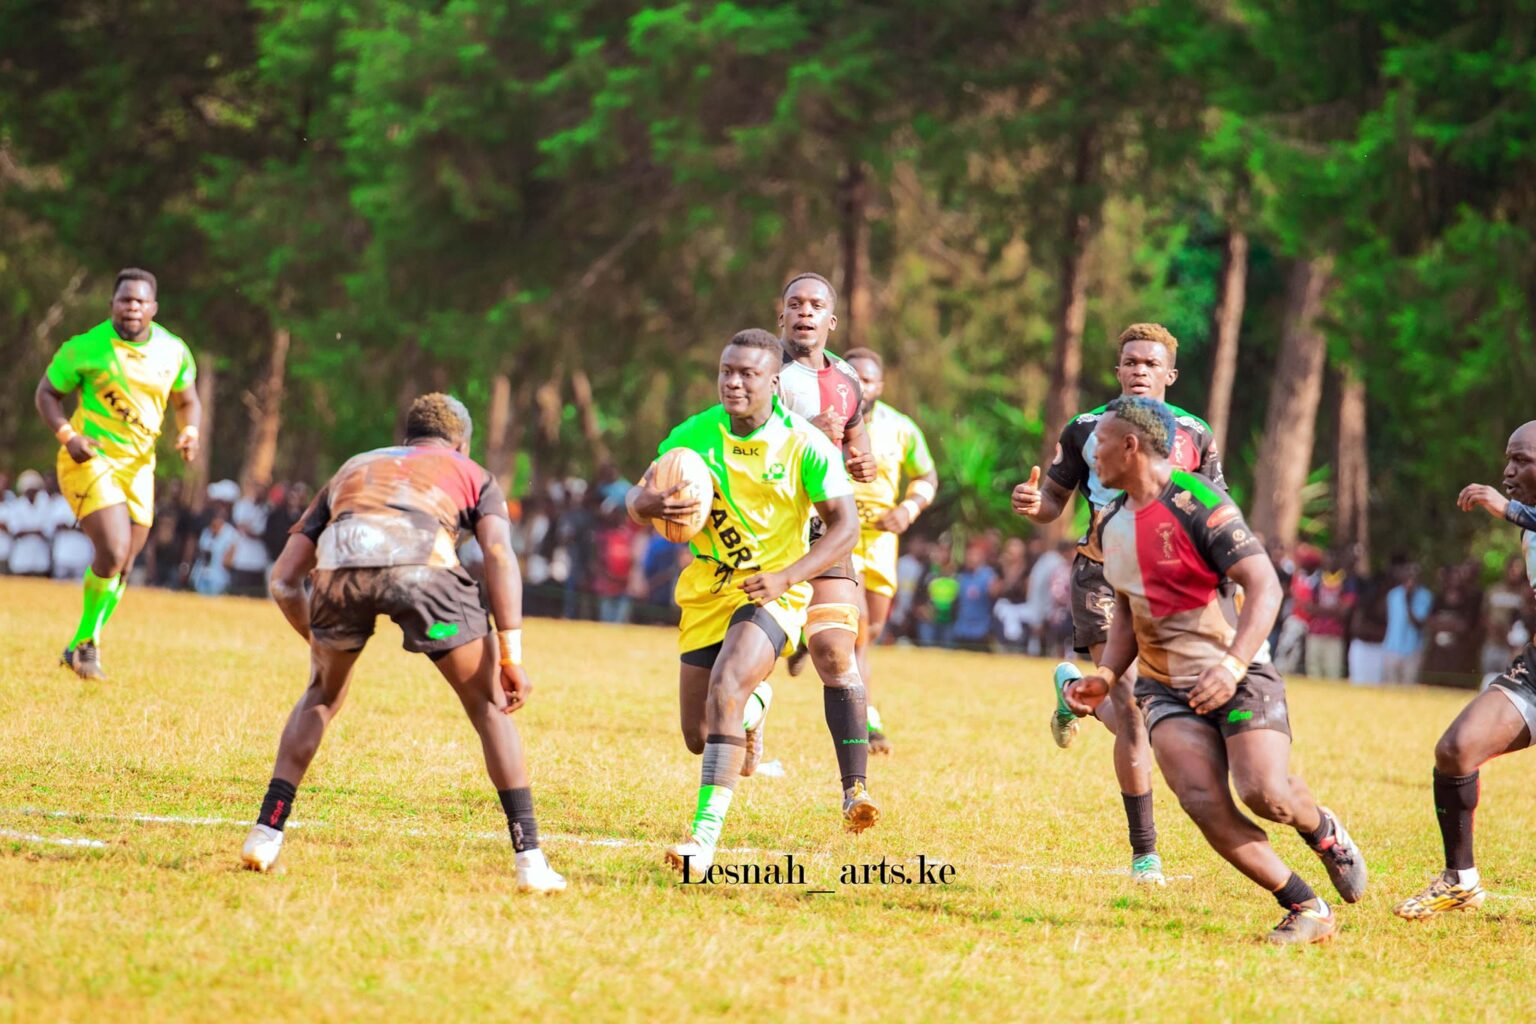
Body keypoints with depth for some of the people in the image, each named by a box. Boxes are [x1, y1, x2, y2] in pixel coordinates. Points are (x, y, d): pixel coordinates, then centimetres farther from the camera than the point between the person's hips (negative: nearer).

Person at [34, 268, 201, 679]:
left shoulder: (174, 352, 2)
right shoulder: (86, 347, -10)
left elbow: (187, 401, 17)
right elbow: (47, 392, -1)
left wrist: (190, 431, -5)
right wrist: (67, 435, -17)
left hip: (138, 465, 5)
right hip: (90, 460, -5)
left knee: (121, 568, 8)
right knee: (114, 551, -20)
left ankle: (81, 647, 24)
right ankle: (86, 639, 0)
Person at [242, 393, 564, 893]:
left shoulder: (353, 468, 42)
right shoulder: (470, 474, 34)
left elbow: (283, 580, 36)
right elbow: (499, 553, 13)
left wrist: (317, 641, 51)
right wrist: (510, 654, 8)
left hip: (340, 558, 3)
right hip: (420, 558, -2)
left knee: (321, 696, 30)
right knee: (489, 706, 14)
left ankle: (266, 832, 23)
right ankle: (529, 858, 7)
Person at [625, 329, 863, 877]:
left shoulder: (806, 446, -13)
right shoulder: (696, 434, -4)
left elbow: (845, 527, -10)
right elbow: (636, 498, -4)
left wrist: (785, 576, -24)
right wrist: (655, 503, -31)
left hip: (773, 592, -4)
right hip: (706, 592, 4)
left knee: (725, 688, -30)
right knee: (699, 737, 9)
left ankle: (706, 833, -32)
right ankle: (754, 705, 48)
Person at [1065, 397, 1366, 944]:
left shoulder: (1196, 503, -15)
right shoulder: (1111, 526, 11)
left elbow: (1264, 586, -20)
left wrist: (1233, 665, -30)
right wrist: (1105, 677, 8)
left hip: (1237, 676, -6)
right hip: (1166, 687, 6)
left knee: (1265, 793, -24)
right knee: (1203, 802, -19)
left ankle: (1324, 831, 13)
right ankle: (1307, 911, -9)